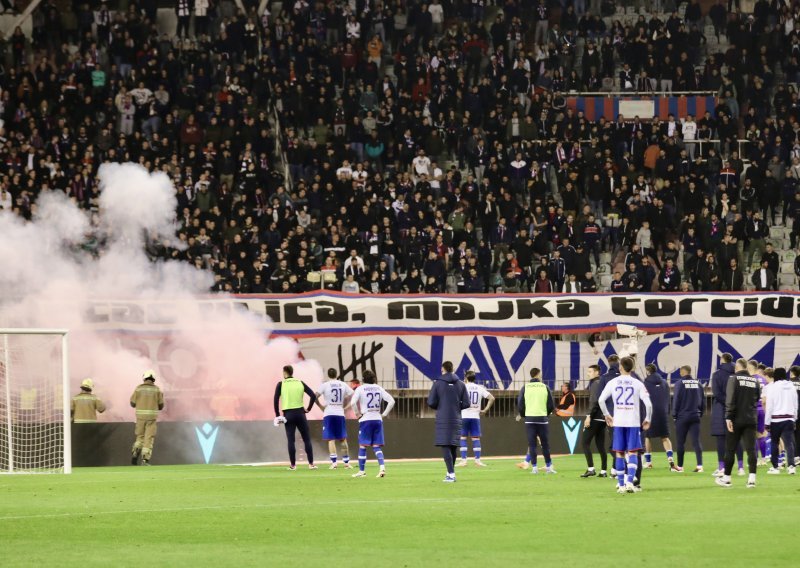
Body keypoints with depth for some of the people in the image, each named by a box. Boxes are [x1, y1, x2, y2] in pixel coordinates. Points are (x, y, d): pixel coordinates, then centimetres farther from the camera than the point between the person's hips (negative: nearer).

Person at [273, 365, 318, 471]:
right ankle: (311, 463, 3)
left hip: (288, 414, -1)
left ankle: (293, 465, 0)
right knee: (307, 439, 7)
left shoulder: (281, 384, 0)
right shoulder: (300, 383, 6)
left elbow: (276, 400, -9)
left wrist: (277, 415, -3)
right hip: (300, 413, 1)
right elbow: (313, 396, 0)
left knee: (290, 440, 2)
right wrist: (308, 409, 7)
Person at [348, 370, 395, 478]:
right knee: (377, 447, 6)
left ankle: (362, 471, 7)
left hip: (365, 420, -4)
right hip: (377, 419, 4)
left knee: (362, 446, 5)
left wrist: (358, 414, -5)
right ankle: (382, 468, -12)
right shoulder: (379, 388, 7)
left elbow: (353, 402, -18)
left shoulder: (360, 389, -4)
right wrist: (384, 414, 6)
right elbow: (391, 401, 3)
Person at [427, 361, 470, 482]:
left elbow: (431, 402, -6)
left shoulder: (438, 383, -4)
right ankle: (451, 473, 21)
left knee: (445, 446, -6)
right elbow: (466, 403, 3)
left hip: (443, 419, -4)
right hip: (456, 419, 4)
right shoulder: (460, 384, 5)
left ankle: (451, 474, -16)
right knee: (453, 446, 13)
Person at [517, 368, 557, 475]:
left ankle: (534, 467, -3)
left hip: (529, 419, 0)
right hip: (542, 418, 0)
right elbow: (551, 405, 2)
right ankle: (549, 466, 7)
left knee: (532, 444, 2)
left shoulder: (525, 388, 1)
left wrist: (522, 415, 18)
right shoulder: (544, 387, 1)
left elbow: (520, 405, 0)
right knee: (545, 443, 7)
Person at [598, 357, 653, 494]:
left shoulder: (613, 383, 2)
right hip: (633, 422, -1)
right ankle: (630, 482, -16)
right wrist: (647, 419, 6)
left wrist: (607, 415, 10)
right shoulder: (637, 384, -1)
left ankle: (621, 485, 10)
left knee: (619, 453, 10)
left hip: (618, 422, 1)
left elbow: (601, 400, -4)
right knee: (633, 453, 1)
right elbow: (648, 403, -7)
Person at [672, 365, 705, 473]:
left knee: (680, 442, 5)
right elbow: (703, 399, 10)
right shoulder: (698, 383, 7)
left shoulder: (680, 383, -7)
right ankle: (699, 465, -10)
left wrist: (674, 415, 0)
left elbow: (676, 399, -8)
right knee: (696, 441, 0)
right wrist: (700, 413, 16)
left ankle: (680, 466, 10)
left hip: (682, 417, -4)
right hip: (695, 416, 4)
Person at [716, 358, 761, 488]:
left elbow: (730, 400, -14)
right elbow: (758, 399, 14)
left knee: (730, 449, 6)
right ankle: (752, 478, -8)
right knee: (751, 449, 0)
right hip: (751, 419, 3)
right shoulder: (755, 381, 7)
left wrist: (728, 417, -15)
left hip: (737, 419, -3)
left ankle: (726, 478, 13)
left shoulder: (734, 379, -7)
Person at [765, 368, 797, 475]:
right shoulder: (791, 387, 7)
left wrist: (767, 423, -2)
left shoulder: (773, 387, -7)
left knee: (774, 443, 9)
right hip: (789, 419, 3)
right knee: (789, 443, -3)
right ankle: (791, 465, -18)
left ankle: (775, 467, 12)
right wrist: (794, 419, 23)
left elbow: (769, 406, -7)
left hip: (776, 419, -3)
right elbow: (795, 405, 13)